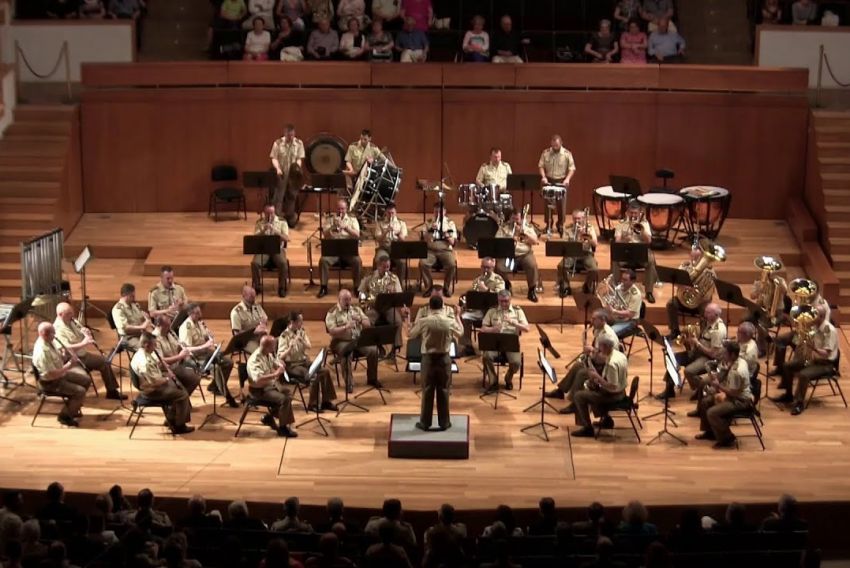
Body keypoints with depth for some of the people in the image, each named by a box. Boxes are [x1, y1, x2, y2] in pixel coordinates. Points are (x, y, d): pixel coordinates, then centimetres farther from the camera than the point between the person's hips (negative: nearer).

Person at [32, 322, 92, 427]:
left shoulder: (48, 342, -2)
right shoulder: (42, 351, -32)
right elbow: (52, 375, -31)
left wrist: (65, 356, -7)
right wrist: (68, 365, -23)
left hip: (59, 374, 10)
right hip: (50, 383, -10)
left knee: (86, 380, 14)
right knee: (80, 391, -19)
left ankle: (72, 406, 28)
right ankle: (64, 416, 0)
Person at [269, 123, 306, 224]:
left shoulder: (299, 143, 2)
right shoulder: (278, 143, -3)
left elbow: (300, 158, 1)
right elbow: (274, 158, -3)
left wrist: (298, 166, -19)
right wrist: (278, 168, -19)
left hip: (293, 175, 2)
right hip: (281, 174, -2)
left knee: (292, 196, 10)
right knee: (278, 196, -6)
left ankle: (290, 219, 21)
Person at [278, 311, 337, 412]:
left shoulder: (301, 331, 5)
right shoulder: (284, 336, -15)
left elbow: (309, 347, -3)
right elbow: (280, 357, -20)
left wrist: (302, 341, -21)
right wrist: (290, 347, -35)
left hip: (304, 361, 7)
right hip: (292, 365, -6)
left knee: (324, 371, -16)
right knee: (314, 376, -28)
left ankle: (326, 401, -6)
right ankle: (312, 405, -13)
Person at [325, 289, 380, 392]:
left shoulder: (356, 309, 12)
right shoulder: (332, 313, -4)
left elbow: (368, 324, 8)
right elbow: (332, 330, -15)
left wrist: (360, 320, -13)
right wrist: (345, 327, -29)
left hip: (359, 340, 4)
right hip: (341, 341, -4)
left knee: (373, 350, -20)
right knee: (347, 354, -36)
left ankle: (372, 379, -3)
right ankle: (349, 383, -22)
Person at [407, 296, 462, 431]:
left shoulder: (423, 322, -12)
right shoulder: (450, 322, -9)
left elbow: (410, 335, 2)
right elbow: (460, 333, 12)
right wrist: (457, 316, 24)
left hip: (428, 358, -1)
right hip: (444, 358, 1)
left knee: (427, 391, 7)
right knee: (443, 391, 9)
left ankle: (425, 422, 11)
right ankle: (444, 422, 13)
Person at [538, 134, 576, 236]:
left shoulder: (567, 154, -5)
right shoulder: (545, 153, 0)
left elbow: (572, 168, -5)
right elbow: (541, 166, 3)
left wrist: (567, 179, -21)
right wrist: (543, 177, -13)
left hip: (562, 182, -2)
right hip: (549, 181, 2)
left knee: (561, 204, -1)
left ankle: (560, 225, 11)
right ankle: (548, 225, 12)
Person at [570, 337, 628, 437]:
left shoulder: (611, 364, -31)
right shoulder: (619, 354, -1)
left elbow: (612, 387, -30)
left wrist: (597, 377, -24)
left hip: (613, 395, -10)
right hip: (620, 392, 10)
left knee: (578, 396, -5)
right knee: (590, 389, 31)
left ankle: (587, 428, 1)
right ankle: (605, 418, 30)